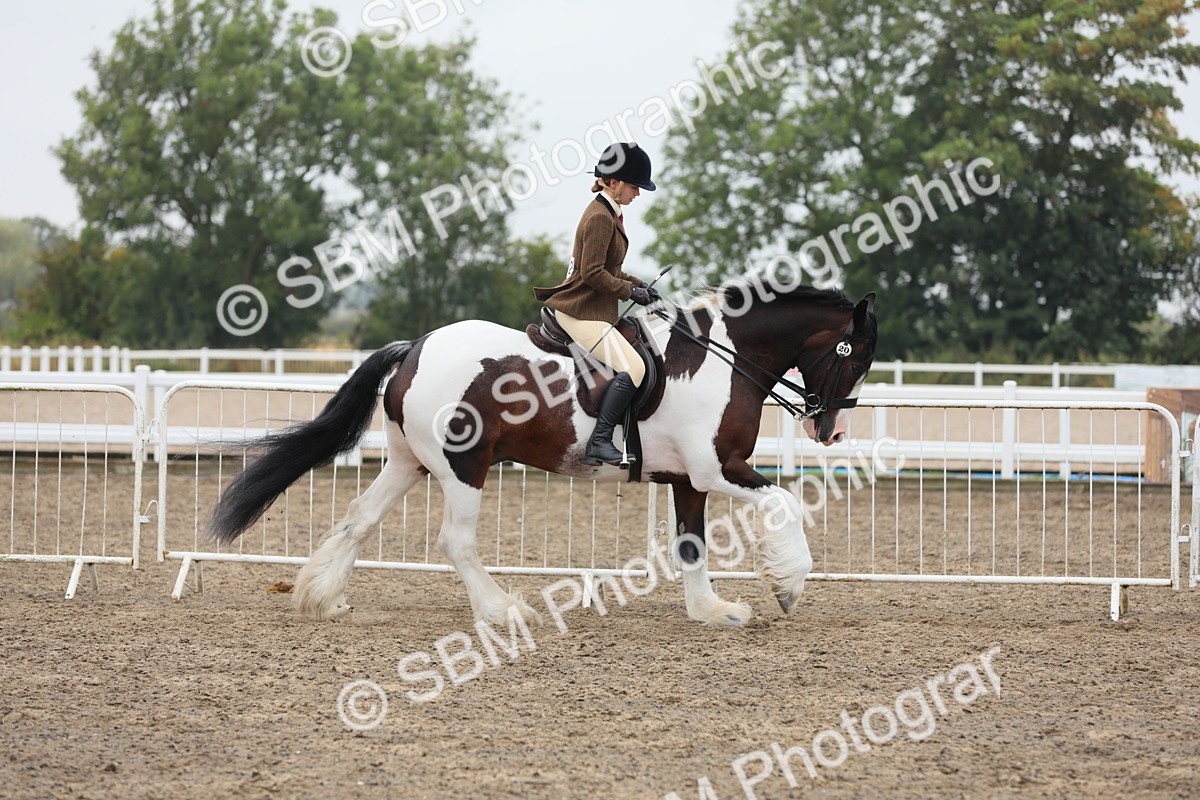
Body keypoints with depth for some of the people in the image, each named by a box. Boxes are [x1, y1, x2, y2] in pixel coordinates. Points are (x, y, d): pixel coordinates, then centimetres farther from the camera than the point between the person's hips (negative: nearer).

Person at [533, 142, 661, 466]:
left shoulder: (608, 214, 16)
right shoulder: (600, 218, -16)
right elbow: (593, 273, -21)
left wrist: (637, 283, 12)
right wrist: (630, 291, -13)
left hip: (591, 308, 11)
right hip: (582, 313, -11)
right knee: (633, 367, -21)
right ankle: (599, 442, -24)